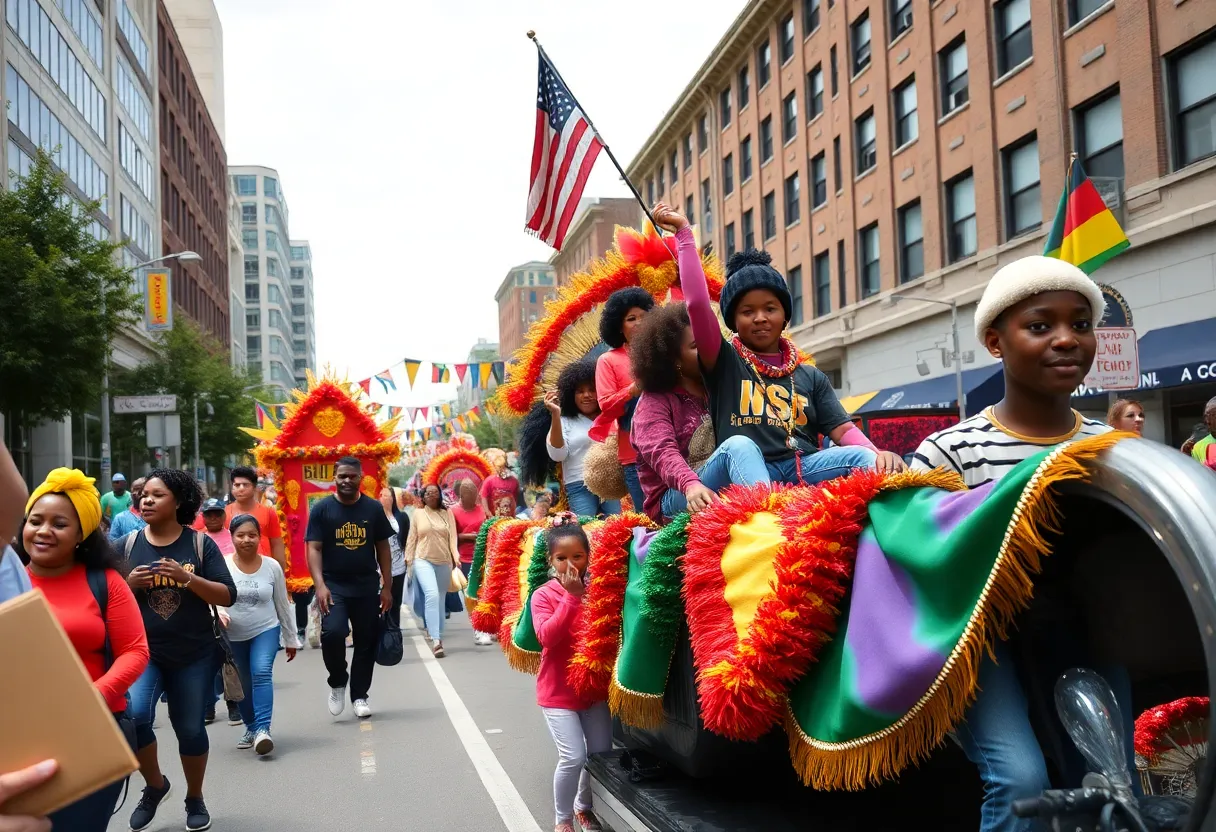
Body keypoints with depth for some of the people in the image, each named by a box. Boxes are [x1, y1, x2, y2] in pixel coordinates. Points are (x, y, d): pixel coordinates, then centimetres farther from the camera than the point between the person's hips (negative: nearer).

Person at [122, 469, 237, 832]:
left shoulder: (201, 543, -4)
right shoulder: (129, 544, 1)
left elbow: (227, 596, -7)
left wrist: (186, 578, -20)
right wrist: (130, 583, -13)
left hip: (193, 655, -1)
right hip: (142, 651, 1)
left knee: (190, 729, 8)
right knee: (133, 717, -20)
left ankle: (195, 799, 33)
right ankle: (155, 785, 8)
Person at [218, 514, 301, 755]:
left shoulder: (272, 566, -4)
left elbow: (283, 605, 5)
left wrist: (291, 639, 10)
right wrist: (218, 615, -38)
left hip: (266, 630, -1)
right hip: (233, 636, 1)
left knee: (262, 673, -22)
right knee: (242, 684, 11)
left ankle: (263, 729, -24)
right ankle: (251, 728, 31)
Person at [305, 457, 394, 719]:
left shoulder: (373, 508, 4)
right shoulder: (322, 509, -2)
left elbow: (383, 548, 8)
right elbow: (314, 549, -5)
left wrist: (387, 586, 3)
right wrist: (320, 585, -17)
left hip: (367, 585, 2)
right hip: (334, 585, -2)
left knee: (366, 641, 6)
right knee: (332, 632, -21)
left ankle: (359, 696, 22)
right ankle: (337, 683, 5)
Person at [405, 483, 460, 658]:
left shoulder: (447, 514, 9)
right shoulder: (418, 514, 7)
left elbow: (452, 537, 3)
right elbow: (412, 538, 7)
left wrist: (456, 556, -11)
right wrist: (408, 559, 3)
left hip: (444, 562, 3)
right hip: (423, 560, -3)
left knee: (440, 599, 10)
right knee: (432, 595, -22)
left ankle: (438, 637, 24)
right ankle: (436, 640, -25)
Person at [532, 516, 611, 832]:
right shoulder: (543, 595, -11)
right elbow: (547, 637, -25)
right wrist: (571, 596, -28)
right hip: (558, 690, -4)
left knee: (601, 752, 8)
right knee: (573, 756, -11)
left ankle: (583, 806, 34)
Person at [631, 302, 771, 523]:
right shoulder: (654, 401, 2)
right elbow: (661, 453, -18)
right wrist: (691, 484, -37)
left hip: (726, 495, 5)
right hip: (675, 499, -5)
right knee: (737, 445, -30)